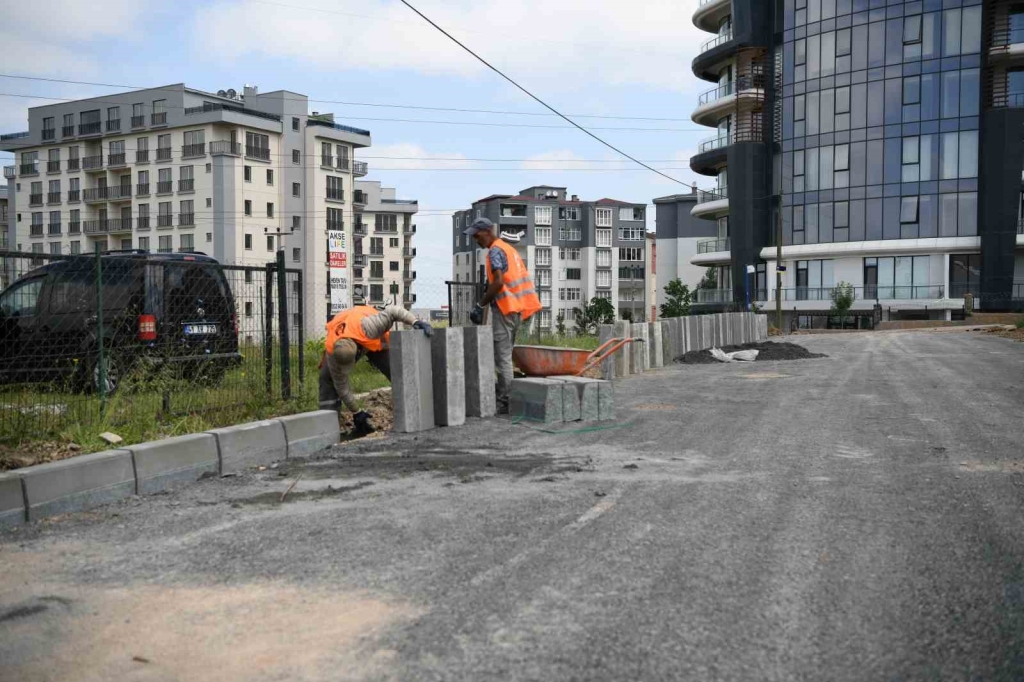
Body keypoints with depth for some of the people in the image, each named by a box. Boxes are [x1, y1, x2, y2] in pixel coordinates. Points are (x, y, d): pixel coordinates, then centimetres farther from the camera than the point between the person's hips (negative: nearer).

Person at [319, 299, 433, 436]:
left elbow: (393, 311, -42)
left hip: (374, 340, -1)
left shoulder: (365, 328, -49)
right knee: (327, 377, -19)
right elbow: (341, 386, -26)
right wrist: (356, 412, -21)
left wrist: (416, 322, -51)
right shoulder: (332, 353, -37)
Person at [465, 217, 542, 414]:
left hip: (504, 309, -10)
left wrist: (480, 305, -15)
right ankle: (506, 398, 16)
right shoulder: (509, 248, 19)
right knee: (505, 356, 14)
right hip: (516, 309, 10)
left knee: (502, 357, -6)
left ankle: (504, 403, -4)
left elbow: (498, 282, -22)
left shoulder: (495, 251, -10)